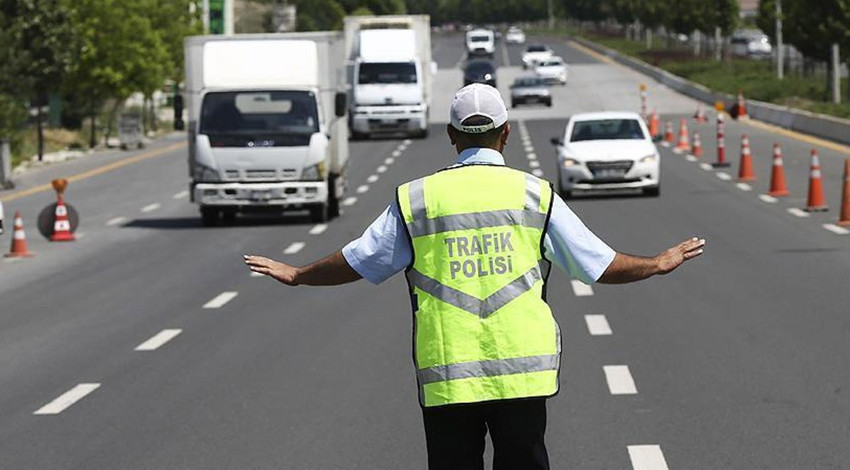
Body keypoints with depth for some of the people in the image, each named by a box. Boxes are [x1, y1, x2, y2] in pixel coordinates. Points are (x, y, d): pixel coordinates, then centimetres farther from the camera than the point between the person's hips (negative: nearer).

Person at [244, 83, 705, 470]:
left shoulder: (416, 197, 3)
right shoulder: (534, 194, 2)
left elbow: (357, 261, 11)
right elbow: (598, 263, 7)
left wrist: (296, 275, 29)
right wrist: (658, 263, 25)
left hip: (445, 376, 0)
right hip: (522, 372, 0)